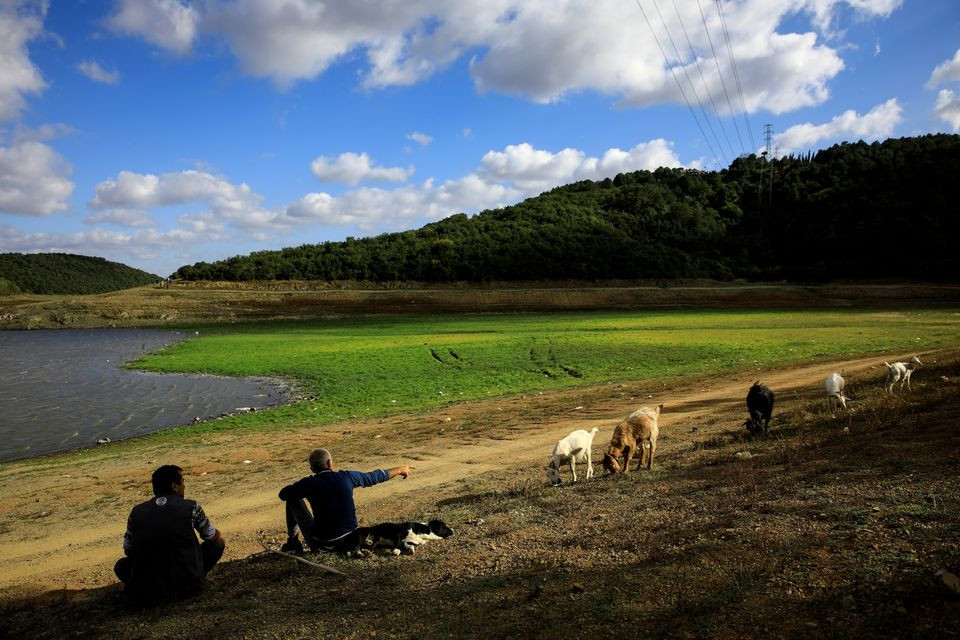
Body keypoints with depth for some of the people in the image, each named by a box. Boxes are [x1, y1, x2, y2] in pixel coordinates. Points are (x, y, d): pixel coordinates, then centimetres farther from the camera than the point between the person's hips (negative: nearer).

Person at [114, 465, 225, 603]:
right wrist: (221, 538, 35)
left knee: (121, 565, 30)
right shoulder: (190, 507, -4)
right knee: (217, 543, 15)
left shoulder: (137, 511, 3)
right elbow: (213, 536, 10)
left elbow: (128, 550, 14)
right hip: (187, 585, -2)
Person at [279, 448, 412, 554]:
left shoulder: (310, 483, -11)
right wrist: (400, 470, 28)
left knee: (293, 499, 12)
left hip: (320, 544, -4)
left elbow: (282, 494, 3)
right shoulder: (347, 477, -2)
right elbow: (374, 476, 13)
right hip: (349, 541, 4)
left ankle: (293, 543, 18)